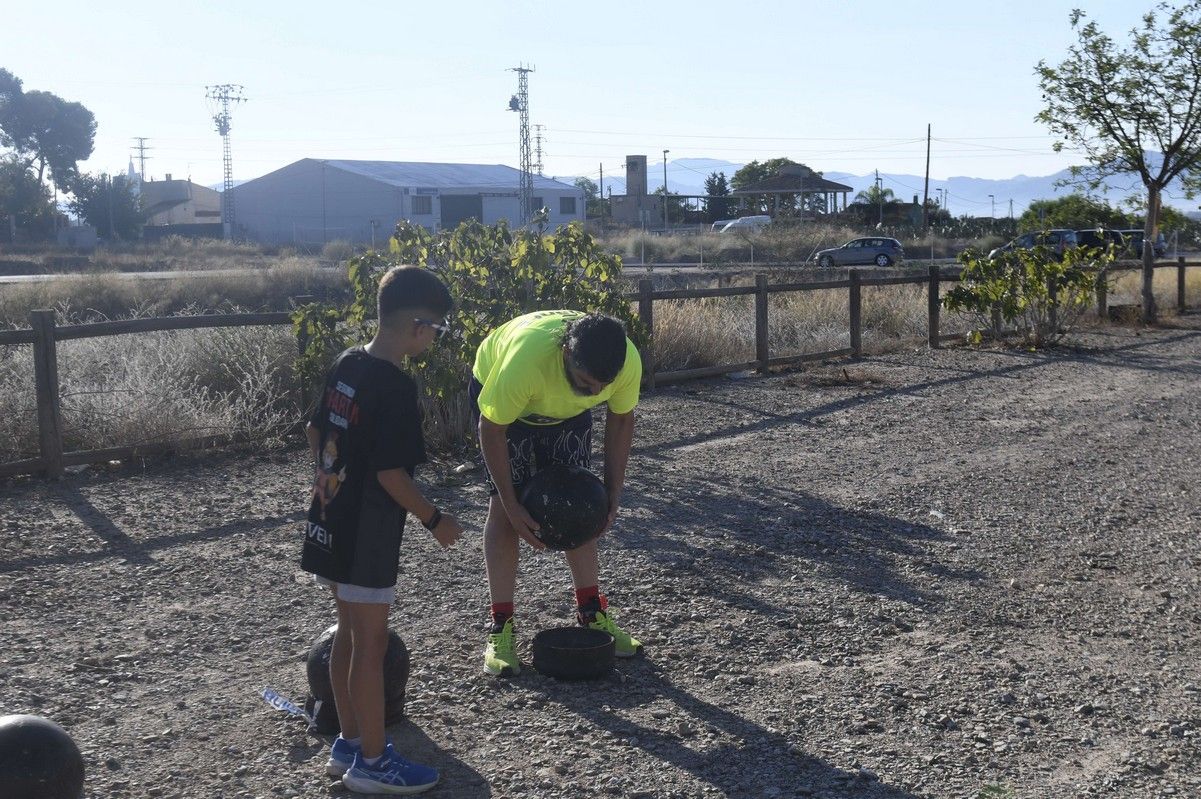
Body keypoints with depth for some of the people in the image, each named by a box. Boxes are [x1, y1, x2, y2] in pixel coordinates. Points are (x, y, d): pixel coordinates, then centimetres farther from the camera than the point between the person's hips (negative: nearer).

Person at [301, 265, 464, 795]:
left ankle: (349, 743, 31)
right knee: (370, 644, 3)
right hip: (366, 536, -9)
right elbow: (391, 474, -23)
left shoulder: (346, 366, 4)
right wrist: (435, 520, -11)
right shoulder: (396, 386, -22)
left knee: (349, 632, 18)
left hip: (332, 524, 9)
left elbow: (315, 430, 16)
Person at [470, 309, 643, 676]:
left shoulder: (628, 361, -33)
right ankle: (501, 626, -4)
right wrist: (513, 506, -27)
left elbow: (620, 420, -11)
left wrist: (612, 495, -12)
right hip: (497, 392, -4)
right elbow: (491, 430, -29)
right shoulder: (526, 359, -45)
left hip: (567, 410, 4)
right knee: (502, 507, -10)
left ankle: (593, 612, 14)